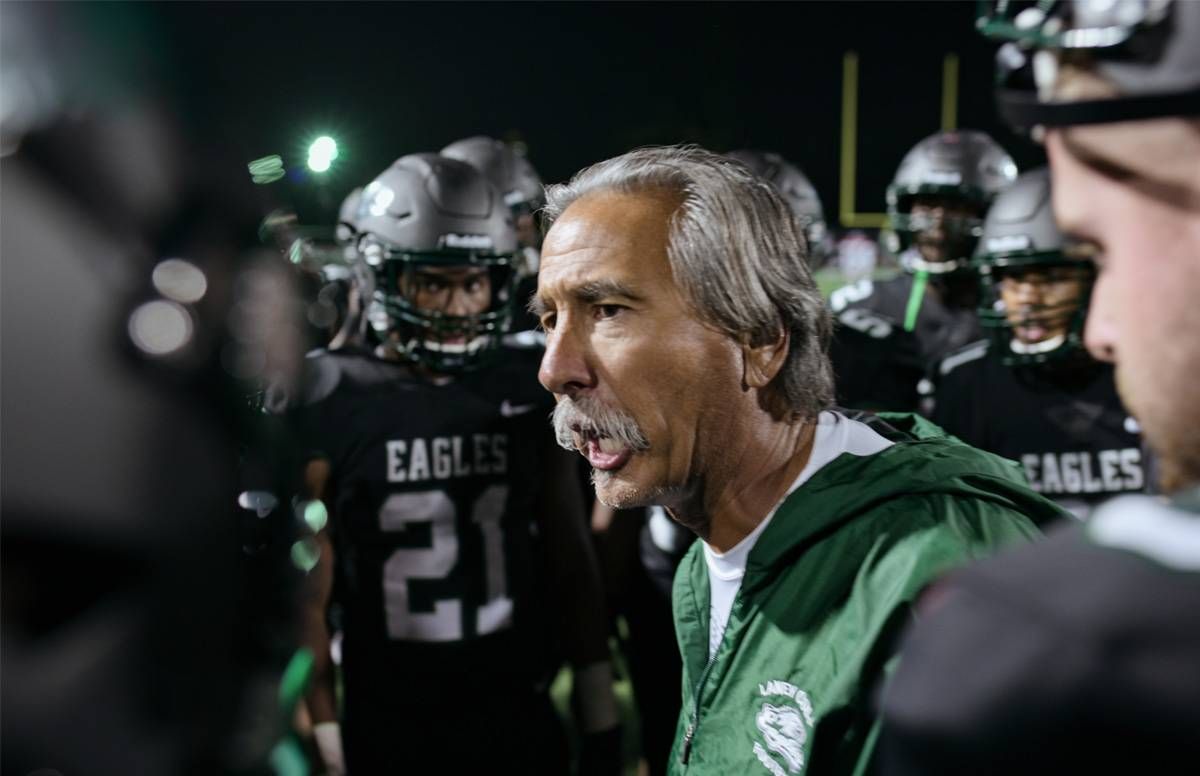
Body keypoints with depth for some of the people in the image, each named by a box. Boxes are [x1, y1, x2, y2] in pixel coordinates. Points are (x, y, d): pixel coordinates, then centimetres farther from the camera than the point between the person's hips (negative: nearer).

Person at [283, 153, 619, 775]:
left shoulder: (529, 390, 0)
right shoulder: (335, 407, -9)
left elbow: (571, 561, 5)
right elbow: (309, 596, -5)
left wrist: (599, 716, 5)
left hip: (522, 721, 2)